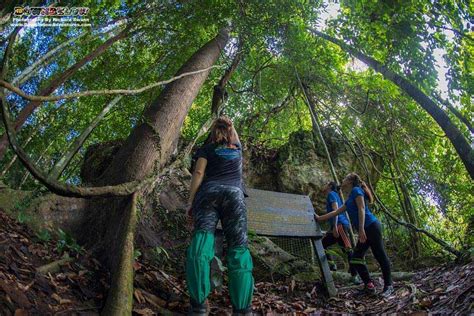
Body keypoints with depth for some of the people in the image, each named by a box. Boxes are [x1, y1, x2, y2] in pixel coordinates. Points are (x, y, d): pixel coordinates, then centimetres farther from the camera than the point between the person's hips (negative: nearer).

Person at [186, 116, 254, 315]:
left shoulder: (207, 149, 19)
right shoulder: (237, 148, 27)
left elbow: (198, 173, 5)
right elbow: (236, 137, 52)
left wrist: (190, 202, 4)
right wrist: (229, 123, 63)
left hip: (209, 192, -1)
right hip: (234, 194, 1)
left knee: (201, 243, -15)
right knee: (238, 248, -7)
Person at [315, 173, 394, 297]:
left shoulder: (356, 190, -2)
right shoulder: (350, 199, 23)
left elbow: (361, 209, -14)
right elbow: (336, 212, 28)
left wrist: (361, 229, -21)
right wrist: (319, 218, 30)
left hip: (371, 226, -9)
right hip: (365, 231, 9)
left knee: (380, 255, -3)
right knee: (356, 258, 5)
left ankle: (388, 286, 5)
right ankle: (369, 285, 9)